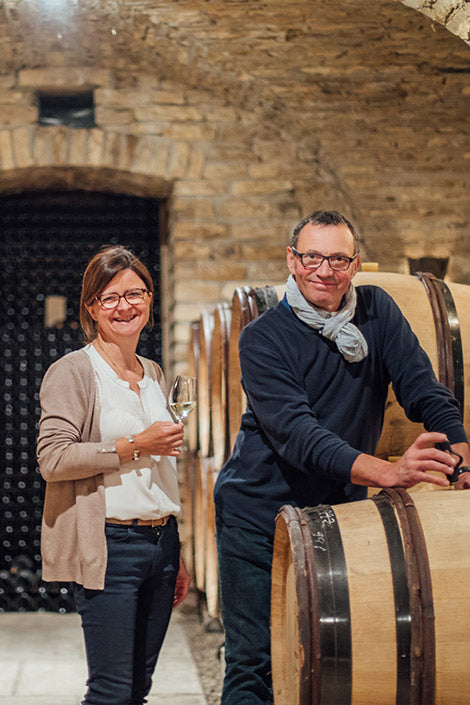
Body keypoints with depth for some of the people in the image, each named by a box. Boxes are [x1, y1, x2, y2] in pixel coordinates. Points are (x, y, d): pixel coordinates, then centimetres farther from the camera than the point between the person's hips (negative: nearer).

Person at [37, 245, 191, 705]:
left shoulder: (153, 374, 16)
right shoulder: (71, 372, -5)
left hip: (159, 542, 7)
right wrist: (134, 445, -17)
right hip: (108, 547, -7)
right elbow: (52, 459, -15)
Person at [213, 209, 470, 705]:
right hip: (260, 512, -3)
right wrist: (385, 472, -38)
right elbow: (295, 432, -25)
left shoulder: (377, 312, 1)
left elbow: (424, 390, -4)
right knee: (252, 663, -1)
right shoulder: (263, 338, -12)